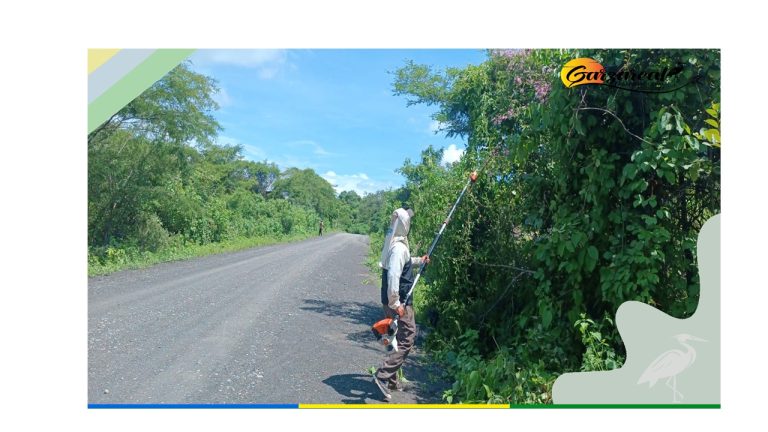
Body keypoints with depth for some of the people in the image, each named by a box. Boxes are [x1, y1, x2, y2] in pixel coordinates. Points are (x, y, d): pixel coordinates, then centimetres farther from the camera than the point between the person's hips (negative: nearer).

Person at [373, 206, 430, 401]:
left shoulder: (394, 243, 9)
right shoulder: (399, 247, -22)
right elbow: (393, 276, -29)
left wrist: (419, 261, 25)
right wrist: (396, 304, -26)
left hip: (393, 301, 10)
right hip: (399, 303, -10)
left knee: (400, 339, 18)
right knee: (407, 340, -4)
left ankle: (391, 379, 26)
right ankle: (382, 376, -5)